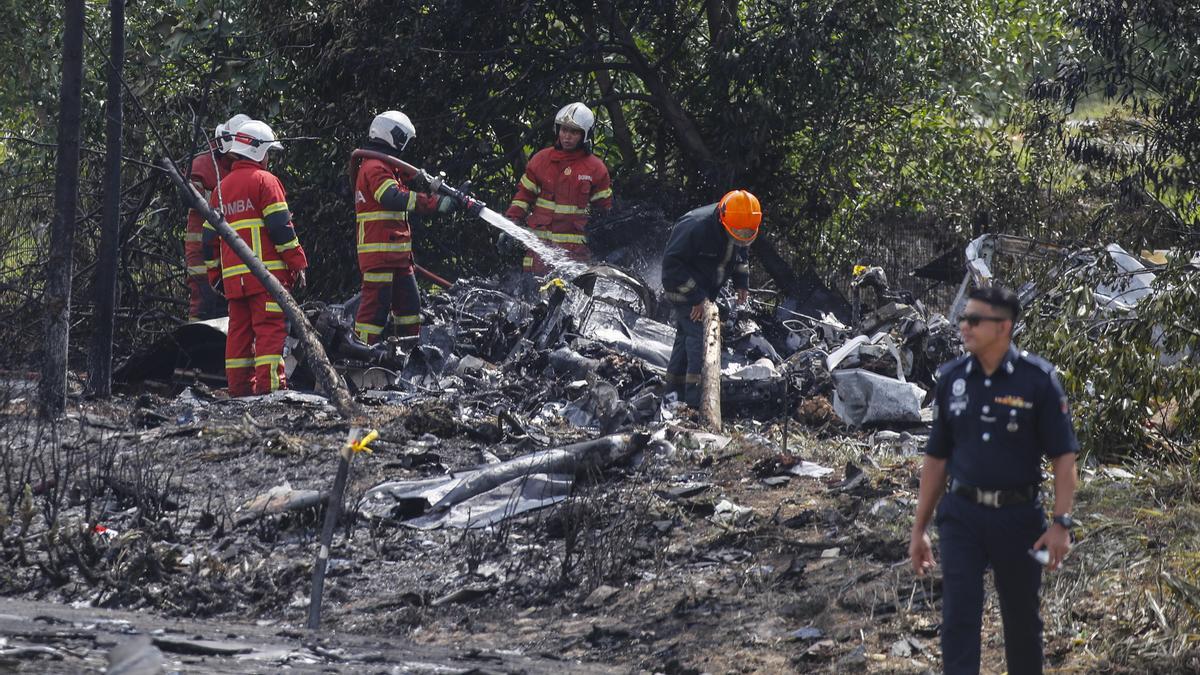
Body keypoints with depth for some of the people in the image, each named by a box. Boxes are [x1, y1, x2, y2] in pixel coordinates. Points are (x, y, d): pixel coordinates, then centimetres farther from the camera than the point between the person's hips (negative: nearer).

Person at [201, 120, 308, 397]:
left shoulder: (221, 188, 18)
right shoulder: (264, 180, -3)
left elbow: (210, 237, 20)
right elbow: (281, 227, -10)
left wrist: (215, 275, 26)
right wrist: (297, 263, -6)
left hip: (233, 277, 7)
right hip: (266, 270, -7)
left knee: (239, 330, 9)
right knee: (271, 328, -8)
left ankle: (239, 387, 9)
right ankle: (269, 384, -15)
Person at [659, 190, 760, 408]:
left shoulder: (742, 232, -7)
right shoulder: (696, 227, -32)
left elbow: (741, 256, 15)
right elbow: (671, 263, -28)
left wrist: (742, 283, 0)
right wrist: (695, 296, -28)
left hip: (705, 291, 8)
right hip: (684, 289, -8)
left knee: (686, 336, 17)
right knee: (700, 334, -19)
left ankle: (674, 391, 27)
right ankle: (696, 397, -23)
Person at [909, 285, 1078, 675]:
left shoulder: (1037, 379, -8)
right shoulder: (951, 378, 2)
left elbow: (1063, 455, -8)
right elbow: (936, 458, 9)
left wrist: (1061, 524, -16)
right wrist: (919, 529, 10)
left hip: (1018, 515, -2)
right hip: (963, 515, 2)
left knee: (1022, 620, 11)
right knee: (958, 619, -6)